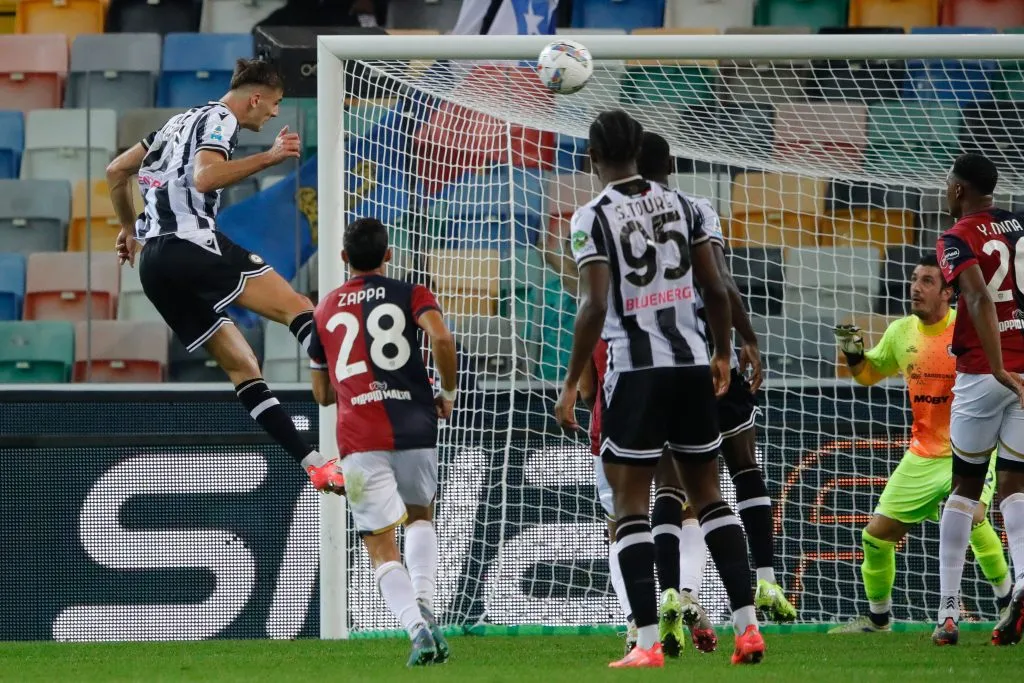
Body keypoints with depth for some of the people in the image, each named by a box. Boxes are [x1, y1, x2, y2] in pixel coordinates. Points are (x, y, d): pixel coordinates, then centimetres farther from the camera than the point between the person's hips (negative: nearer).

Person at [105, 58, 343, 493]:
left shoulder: (184, 121, 26)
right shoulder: (220, 119, -1)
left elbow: (116, 170, 31)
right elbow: (204, 178, -20)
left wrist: (129, 228, 42)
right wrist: (268, 158, -20)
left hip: (154, 262, 9)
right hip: (191, 242, -9)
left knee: (242, 367, 4)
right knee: (296, 307, -19)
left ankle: (314, 464, -2)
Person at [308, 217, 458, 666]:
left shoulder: (325, 310, 17)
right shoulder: (410, 296, 8)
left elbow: (322, 394, 22)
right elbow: (441, 338, -13)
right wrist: (448, 393, 2)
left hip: (359, 439, 0)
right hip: (414, 426, 0)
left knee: (380, 543, 0)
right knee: (420, 515, 25)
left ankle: (416, 627, -23)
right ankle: (423, 601, -1)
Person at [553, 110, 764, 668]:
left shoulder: (593, 218, -7)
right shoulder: (680, 206, 8)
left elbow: (595, 306, -14)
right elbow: (716, 289, 7)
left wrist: (571, 384, -8)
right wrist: (722, 354, 22)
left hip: (634, 369, -5)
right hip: (691, 362, 5)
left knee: (630, 504, 0)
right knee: (707, 494, 13)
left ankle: (647, 642, -8)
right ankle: (748, 627, 6)